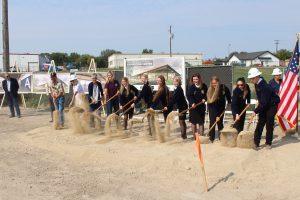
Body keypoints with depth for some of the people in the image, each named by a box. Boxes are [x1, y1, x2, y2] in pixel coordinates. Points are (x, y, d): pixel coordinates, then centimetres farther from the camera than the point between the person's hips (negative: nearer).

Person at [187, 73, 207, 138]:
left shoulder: (204, 86, -3)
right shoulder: (191, 87, -10)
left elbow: (207, 94, 10)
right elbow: (189, 96, -18)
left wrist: (204, 99, -10)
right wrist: (192, 103, -35)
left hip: (201, 106, 2)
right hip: (193, 106, -2)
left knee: (201, 122, 6)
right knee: (193, 122, 6)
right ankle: (194, 137, 16)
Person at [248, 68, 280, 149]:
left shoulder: (264, 86, -30)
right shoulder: (257, 83, -5)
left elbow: (264, 102, -31)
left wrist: (256, 111, -29)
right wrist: (259, 102, 11)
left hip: (272, 105, -8)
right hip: (264, 105, 8)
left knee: (269, 123, -2)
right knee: (260, 122, 6)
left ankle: (268, 143, 10)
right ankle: (256, 142, 8)